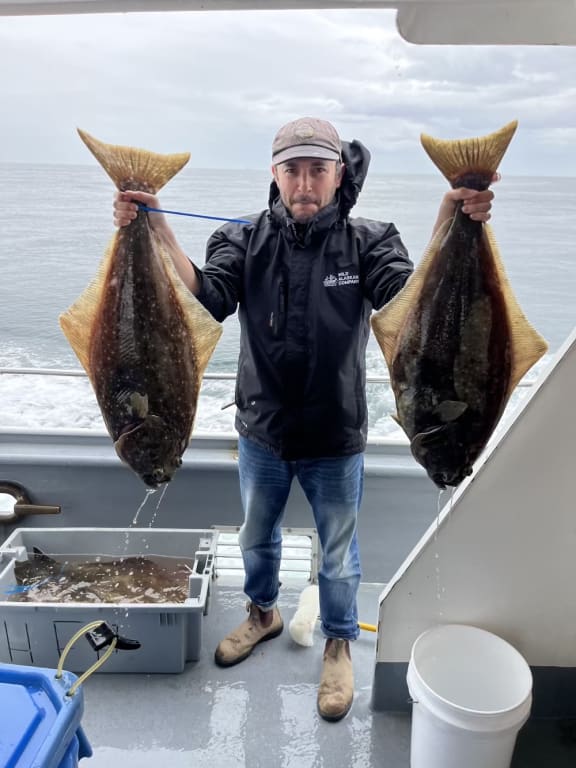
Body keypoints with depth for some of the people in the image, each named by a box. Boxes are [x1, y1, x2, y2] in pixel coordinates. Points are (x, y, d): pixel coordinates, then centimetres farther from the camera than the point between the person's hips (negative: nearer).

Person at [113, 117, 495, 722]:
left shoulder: (367, 242, -9)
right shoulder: (246, 239, -5)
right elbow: (207, 298, -20)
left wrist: (448, 227, -38)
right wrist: (157, 233, -32)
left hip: (336, 439, -2)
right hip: (261, 432, 2)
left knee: (338, 551, 17)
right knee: (257, 536, 25)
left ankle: (339, 643, 45)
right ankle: (263, 612, 55)